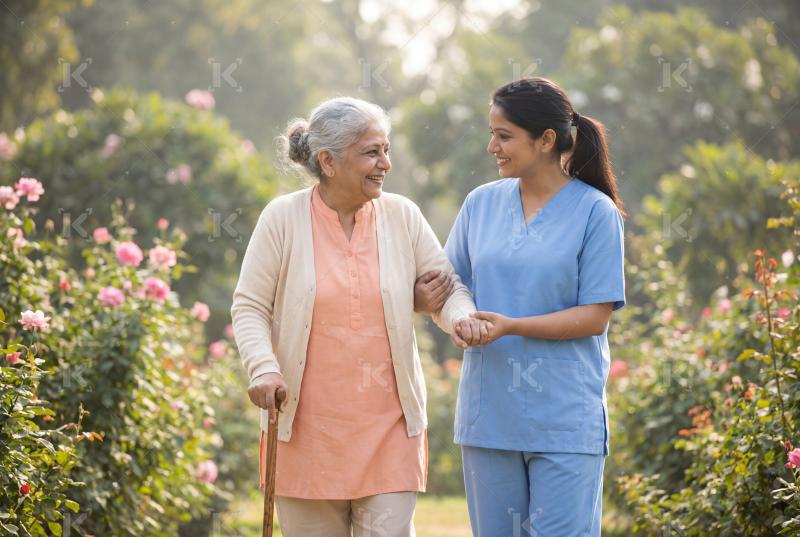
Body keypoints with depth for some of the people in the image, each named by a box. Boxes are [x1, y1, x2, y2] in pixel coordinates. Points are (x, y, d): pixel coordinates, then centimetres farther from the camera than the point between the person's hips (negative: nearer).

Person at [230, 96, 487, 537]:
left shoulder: (402, 216, 3)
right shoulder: (283, 218, -4)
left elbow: (447, 288, 8)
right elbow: (249, 307, -1)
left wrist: (462, 317, -15)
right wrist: (263, 369, -18)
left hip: (389, 430, 1)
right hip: (306, 429, -1)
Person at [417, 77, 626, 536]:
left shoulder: (595, 211, -5)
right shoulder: (481, 204, 10)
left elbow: (596, 316, -9)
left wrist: (512, 326, -18)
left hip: (564, 418, -5)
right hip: (489, 413, 5)